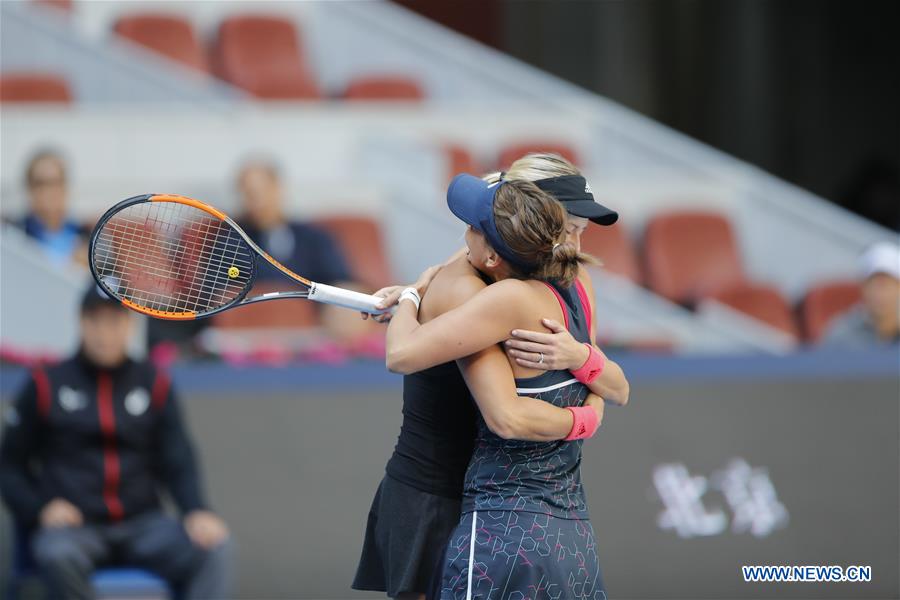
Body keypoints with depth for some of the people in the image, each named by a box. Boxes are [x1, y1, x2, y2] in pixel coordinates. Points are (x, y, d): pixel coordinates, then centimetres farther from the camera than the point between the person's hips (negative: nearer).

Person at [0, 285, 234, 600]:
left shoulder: (154, 385, 11)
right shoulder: (45, 385, 7)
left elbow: (178, 464, 6)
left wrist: (197, 512, -15)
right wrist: (39, 509, -9)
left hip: (142, 525, 2)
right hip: (71, 528, -2)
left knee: (214, 545, -25)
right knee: (58, 554, -38)